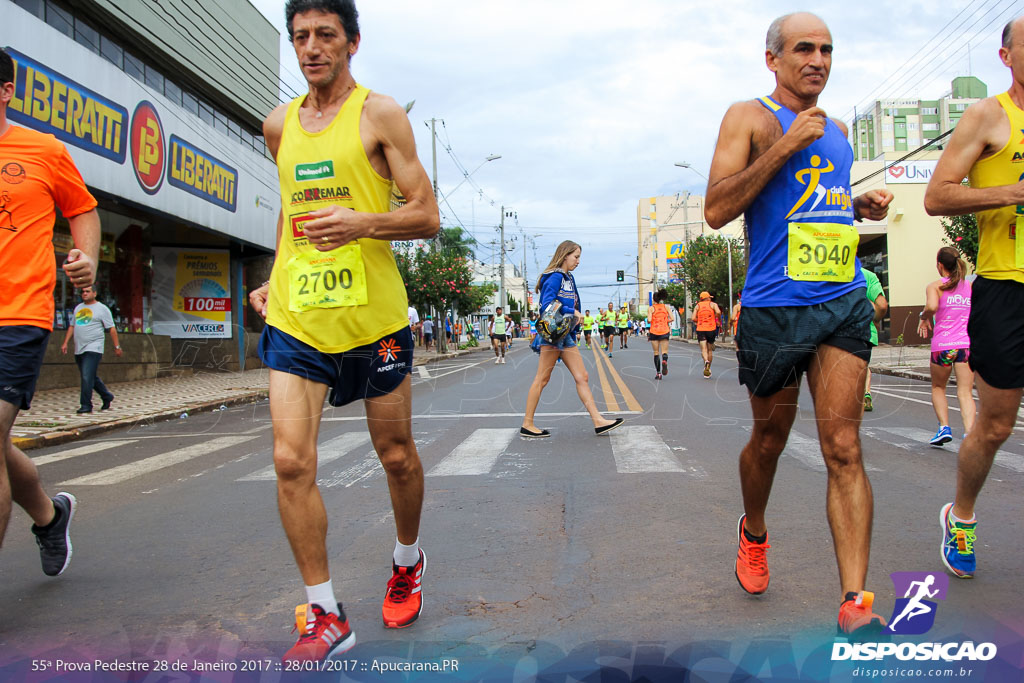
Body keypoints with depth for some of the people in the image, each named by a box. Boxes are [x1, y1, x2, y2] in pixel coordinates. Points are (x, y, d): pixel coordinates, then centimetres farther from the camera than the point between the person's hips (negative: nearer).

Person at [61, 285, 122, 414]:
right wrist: (65, 343, 13)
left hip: (93, 349, -7)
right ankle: (107, 396, 28)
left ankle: (86, 405, -10)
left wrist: (117, 346, -5)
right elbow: (72, 326, 22)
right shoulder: (78, 308, 18)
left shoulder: (102, 309, -1)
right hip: (79, 349, 7)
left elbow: (112, 328, -2)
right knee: (92, 377, 12)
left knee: (87, 377, -14)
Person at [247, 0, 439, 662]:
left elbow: (427, 216, -5)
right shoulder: (279, 125, 14)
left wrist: (364, 223, -23)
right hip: (296, 317, 4)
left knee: (397, 455, 9)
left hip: (373, 316, -3)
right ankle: (325, 616, 8)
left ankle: (408, 561, 38)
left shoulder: (380, 114, -1)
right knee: (291, 461, -7)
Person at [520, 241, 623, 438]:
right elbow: (547, 305, -22)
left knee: (582, 377, 4)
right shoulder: (554, 277, -10)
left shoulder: (568, 278, 18)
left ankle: (598, 421, 4)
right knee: (542, 379, -4)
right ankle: (527, 425, 3)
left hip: (566, 334, 9)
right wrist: (573, 312, -21)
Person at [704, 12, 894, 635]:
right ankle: (754, 533, 40)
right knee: (769, 438, 12)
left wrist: (863, 207, 11)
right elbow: (716, 210, -11)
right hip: (775, 305, -4)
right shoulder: (749, 117, 1)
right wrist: (785, 147, -15)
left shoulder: (836, 128, 19)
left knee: (844, 449, -5)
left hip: (844, 303, 4)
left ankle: (856, 602, -4)